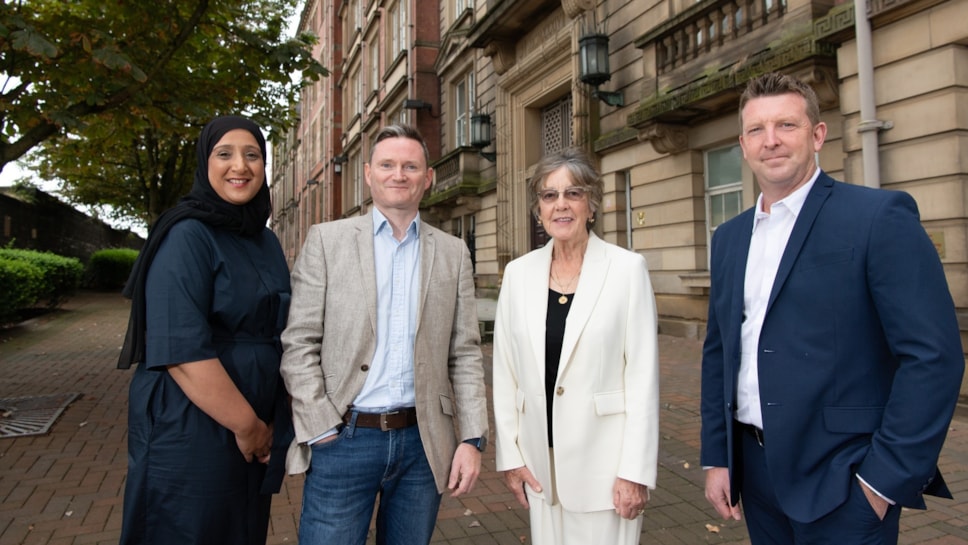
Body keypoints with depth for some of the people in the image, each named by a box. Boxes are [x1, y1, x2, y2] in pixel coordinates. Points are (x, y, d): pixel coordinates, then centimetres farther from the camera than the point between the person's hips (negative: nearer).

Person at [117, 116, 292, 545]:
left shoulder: (266, 242, 7)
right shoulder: (186, 237, -14)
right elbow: (180, 350, -22)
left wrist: (268, 424, 5)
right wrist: (246, 426, -16)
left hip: (257, 430, 7)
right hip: (191, 430, -7)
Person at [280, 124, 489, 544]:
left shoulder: (453, 253, 6)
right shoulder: (326, 240, 0)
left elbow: (465, 354, 5)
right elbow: (298, 344, -3)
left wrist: (472, 439, -1)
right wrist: (322, 430, -8)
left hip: (423, 443, 2)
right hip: (343, 439, -2)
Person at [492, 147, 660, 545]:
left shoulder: (627, 268, -8)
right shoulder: (518, 273, 1)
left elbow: (643, 373, -8)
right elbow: (505, 371, 5)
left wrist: (635, 469, -10)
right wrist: (509, 454, 3)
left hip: (604, 459, -3)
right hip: (540, 459, 3)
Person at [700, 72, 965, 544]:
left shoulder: (880, 216, -10)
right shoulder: (729, 236, 7)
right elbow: (718, 351, 9)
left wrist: (887, 479, -14)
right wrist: (716, 458, 7)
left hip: (841, 480, -5)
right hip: (755, 467, 6)